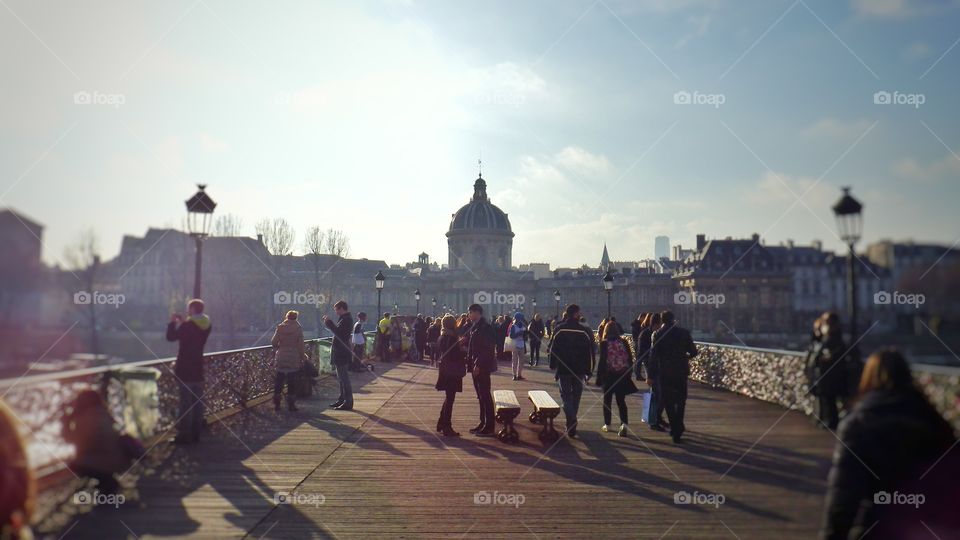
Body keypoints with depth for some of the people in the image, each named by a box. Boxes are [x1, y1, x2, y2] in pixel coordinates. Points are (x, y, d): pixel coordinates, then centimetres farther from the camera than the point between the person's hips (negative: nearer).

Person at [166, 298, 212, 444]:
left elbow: (171, 337, -8)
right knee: (197, 402, 8)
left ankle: (184, 435, -3)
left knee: (185, 402, -5)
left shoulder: (187, 325, -15)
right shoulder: (207, 325, 7)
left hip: (185, 369, -7)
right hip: (198, 368, 7)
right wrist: (181, 322, 17)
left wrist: (173, 322, 4)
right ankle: (195, 433, 12)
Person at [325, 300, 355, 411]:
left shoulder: (346, 319, -17)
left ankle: (348, 402, -4)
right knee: (342, 378, 17)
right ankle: (342, 399, 26)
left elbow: (338, 332, -28)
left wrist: (329, 322, -18)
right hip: (340, 353, 11)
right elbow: (338, 330, 16)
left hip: (342, 353, -11)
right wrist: (329, 322, 9)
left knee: (344, 378, -7)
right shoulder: (344, 318, 16)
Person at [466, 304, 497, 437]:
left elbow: (487, 349, -21)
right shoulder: (474, 327, 13)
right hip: (476, 366, 9)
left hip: (482, 367, -9)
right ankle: (483, 423, 20)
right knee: (481, 396, 13)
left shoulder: (485, 327, -15)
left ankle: (489, 427, 0)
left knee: (485, 396, -5)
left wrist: (478, 365, -22)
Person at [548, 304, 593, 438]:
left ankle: (571, 421, -20)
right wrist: (589, 370, 5)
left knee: (566, 395, 3)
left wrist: (553, 365, 10)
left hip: (563, 369, -1)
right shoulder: (585, 331, -3)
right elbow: (590, 352, -2)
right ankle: (572, 424, 22)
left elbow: (552, 348, -2)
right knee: (575, 396, 14)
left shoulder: (560, 329, -5)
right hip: (579, 369, 1)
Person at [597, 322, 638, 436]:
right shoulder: (624, 342, -1)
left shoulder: (604, 343, -10)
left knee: (607, 400, 13)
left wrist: (599, 377, -5)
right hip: (622, 376, 3)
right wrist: (628, 374, 13)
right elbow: (630, 359, 3)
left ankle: (607, 425, 21)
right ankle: (623, 424, -10)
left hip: (609, 375, -2)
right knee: (621, 401, 8)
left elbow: (602, 361, -11)